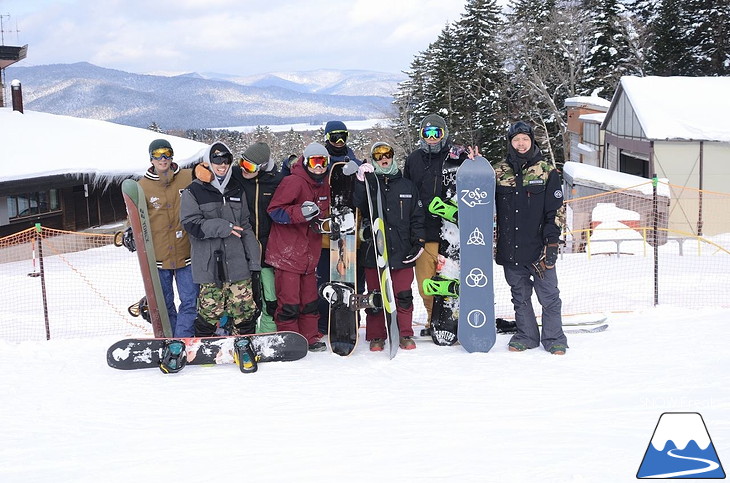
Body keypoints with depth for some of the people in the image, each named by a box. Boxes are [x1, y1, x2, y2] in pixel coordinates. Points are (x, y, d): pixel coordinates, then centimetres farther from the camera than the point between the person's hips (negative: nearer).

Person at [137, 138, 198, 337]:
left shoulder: (188, 178, -1)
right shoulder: (143, 186, 0)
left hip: (186, 252, 0)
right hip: (158, 255, 1)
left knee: (190, 301, 1)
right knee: (164, 304, 12)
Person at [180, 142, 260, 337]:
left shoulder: (237, 190, 14)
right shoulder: (193, 192, 0)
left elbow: (246, 227, 15)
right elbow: (191, 224, -8)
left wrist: (254, 261, 10)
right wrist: (222, 227, -16)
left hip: (238, 264, 4)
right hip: (209, 267, -4)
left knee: (245, 311, 4)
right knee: (210, 313, 0)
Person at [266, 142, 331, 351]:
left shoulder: (324, 185, 13)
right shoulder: (293, 182, -12)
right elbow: (274, 211, -16)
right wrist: (301, 212, -28)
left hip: (309, 254, 8)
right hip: (287, 253, -7)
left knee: (310, 300, 13)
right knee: (289, 302, -4)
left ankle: (310, 338, 24)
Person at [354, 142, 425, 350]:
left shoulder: (407, 186, 12)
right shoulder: (368, 185, 7)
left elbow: (417, 216, 12)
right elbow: (358, 207, -11)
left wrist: (419, 241, 3)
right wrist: (361, 181, -19)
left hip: (402, 252, 1)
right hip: (374, 251, -1)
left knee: (404, 296, 3)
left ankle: (405, 334, 15)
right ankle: (376, 336, 14)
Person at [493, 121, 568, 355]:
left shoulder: (547, 171, 3)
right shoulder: (499, 171, 9)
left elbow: (556, 210, 1)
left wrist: (551, 242, -7)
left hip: (539, 248, -2)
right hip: (510, 249, 2)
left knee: (549, 296, 1)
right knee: (520, 296, 11)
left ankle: (554, 339, 12)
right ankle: (526, 336, 23)